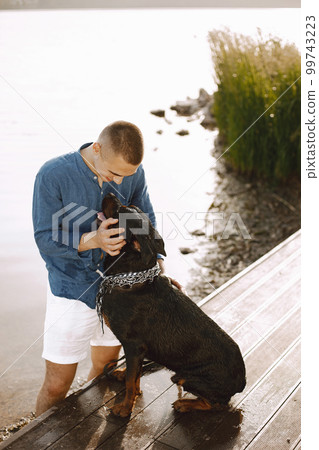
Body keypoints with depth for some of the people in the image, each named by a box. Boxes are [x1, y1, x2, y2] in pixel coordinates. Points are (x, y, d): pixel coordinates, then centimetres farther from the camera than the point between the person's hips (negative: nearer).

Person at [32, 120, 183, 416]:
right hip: (72, 291, -4)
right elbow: (45, 238, -17)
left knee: (105, 370, 21)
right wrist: (91, 240, -34)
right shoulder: (52, 175, -20)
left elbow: (145, 219, 4)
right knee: (57, 385, 5)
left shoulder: (133, 172, -9)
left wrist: (157, 265, -7)